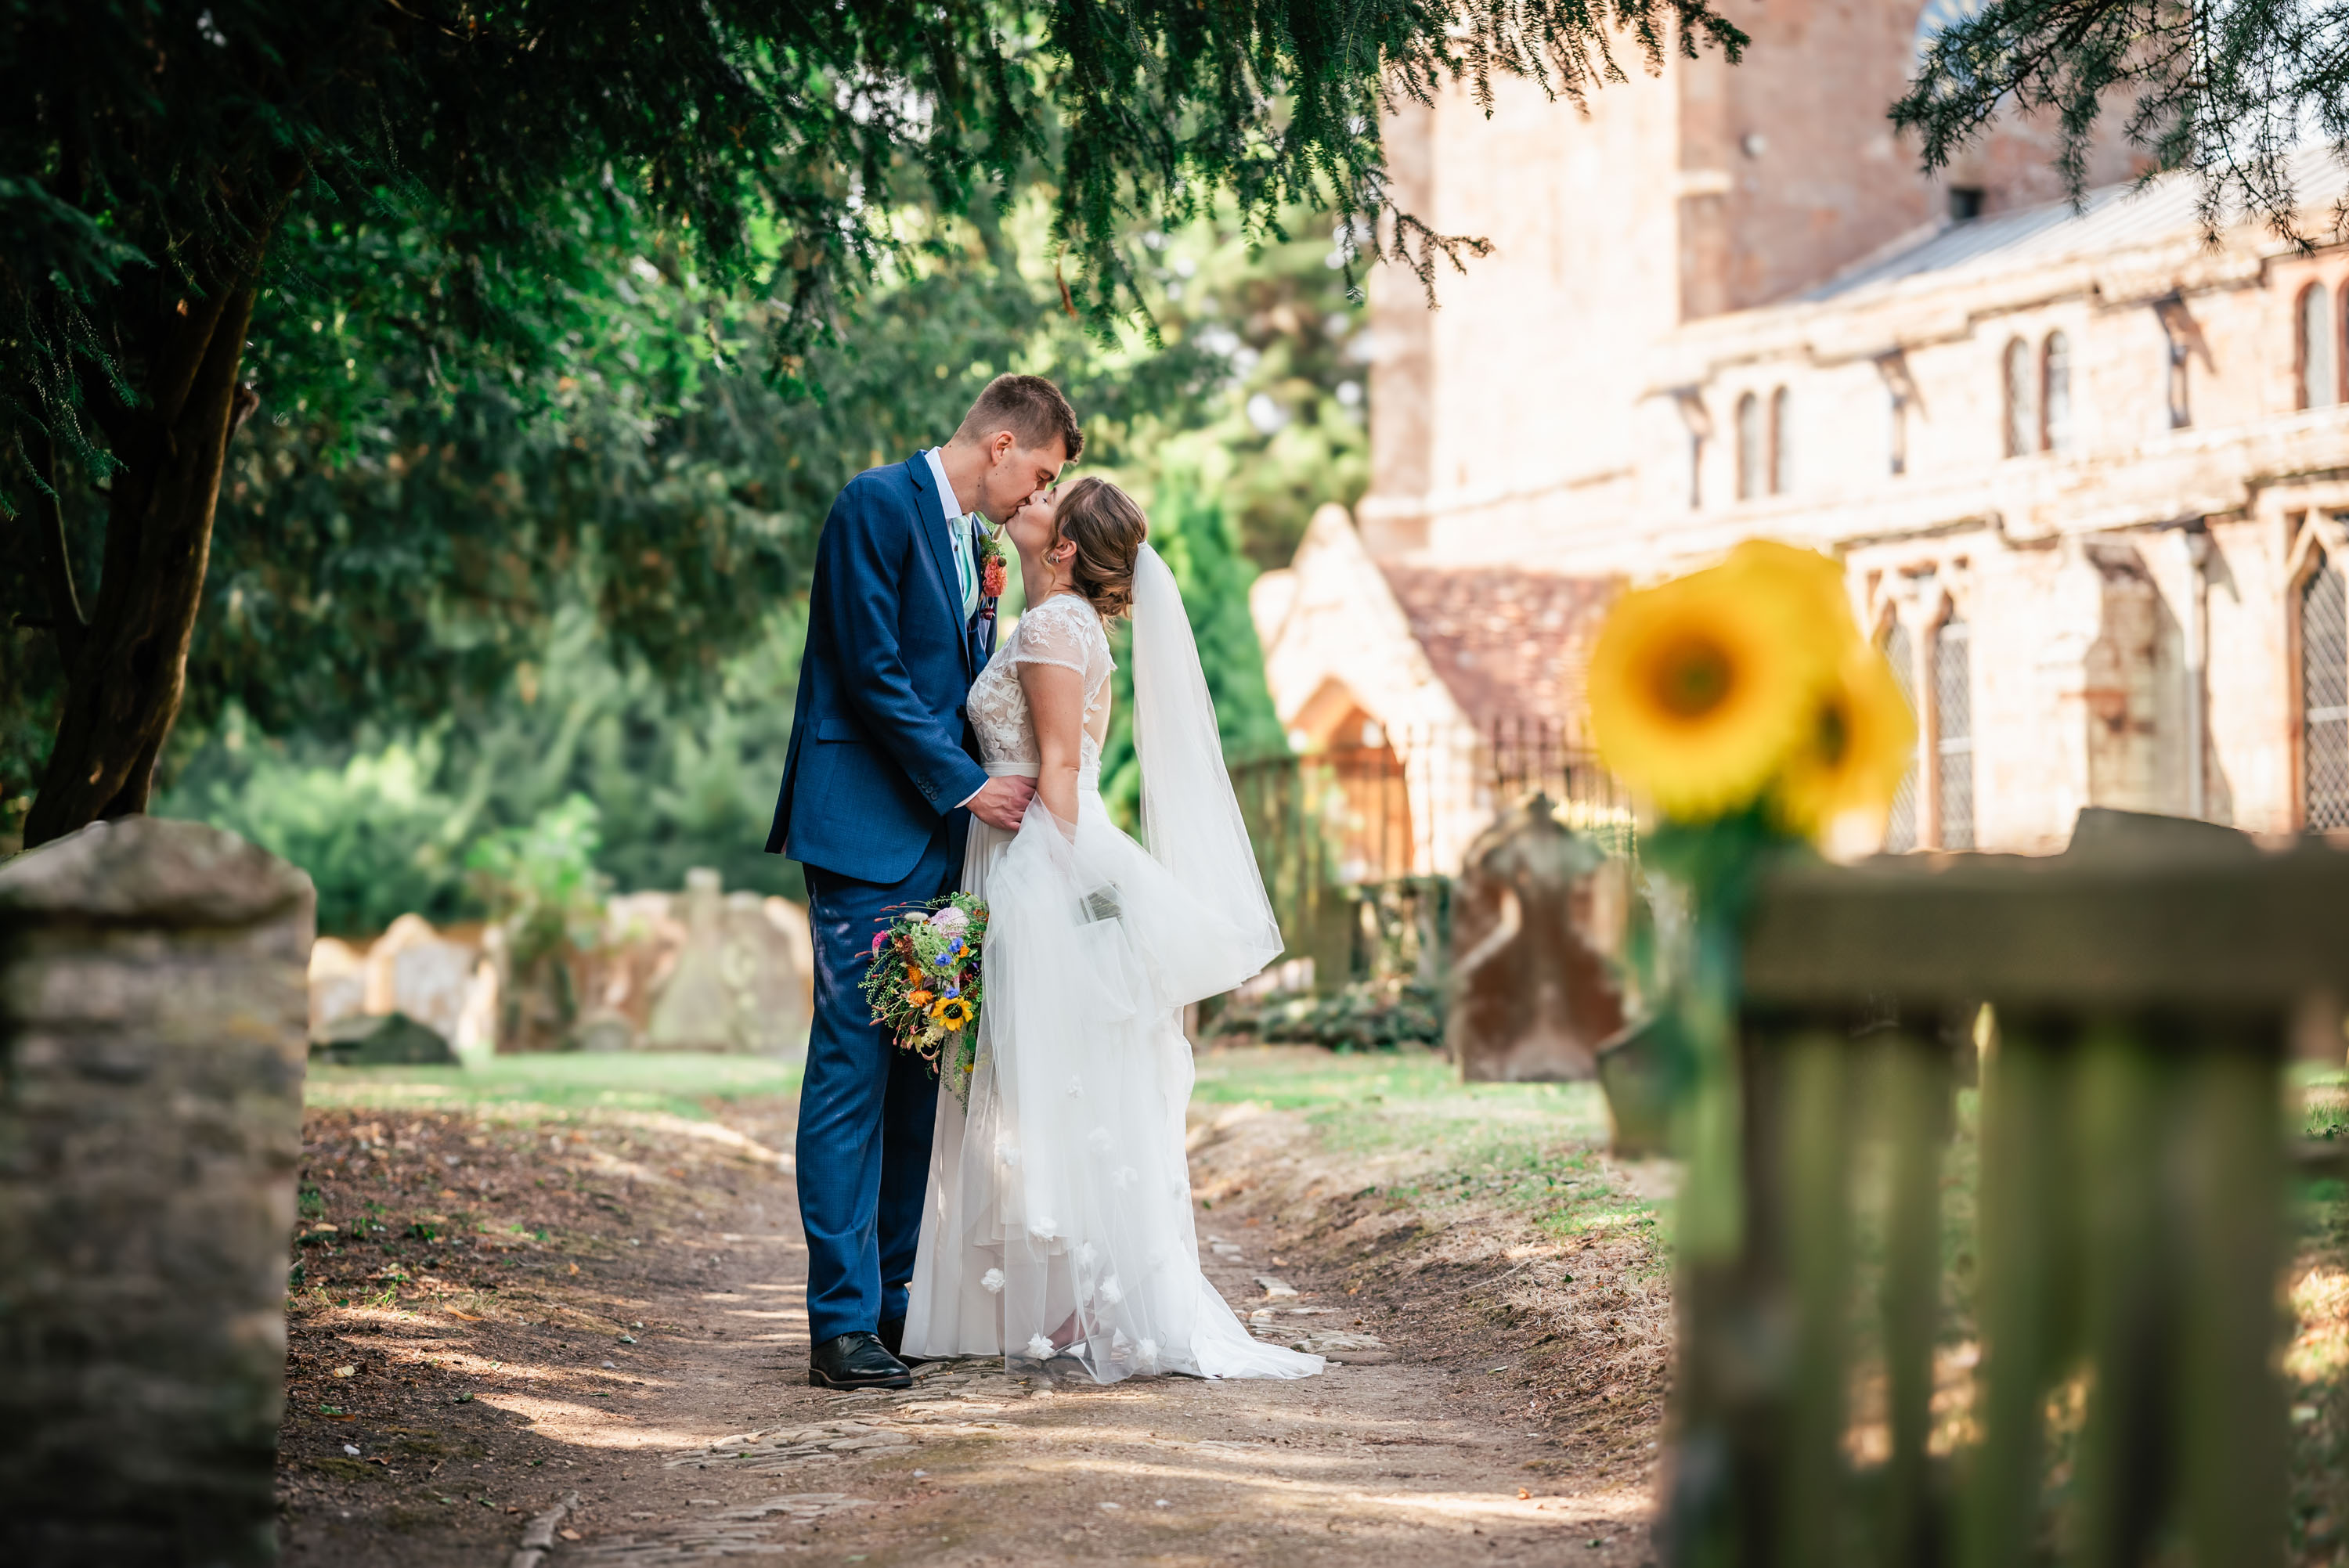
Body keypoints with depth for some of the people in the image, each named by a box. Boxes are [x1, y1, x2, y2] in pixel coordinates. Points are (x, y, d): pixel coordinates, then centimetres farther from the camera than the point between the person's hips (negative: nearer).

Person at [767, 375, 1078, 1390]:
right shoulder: (878, 506, -8)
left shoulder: (965, 537, 19)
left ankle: (898, 1302, 16)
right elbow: (872, 671, -15)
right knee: (852, 1074, -9)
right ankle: (841, 1326, -8)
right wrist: (965, 783, -12)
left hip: (934, 846, 9)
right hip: (867, 838, -9)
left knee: (918, 1078, 10)